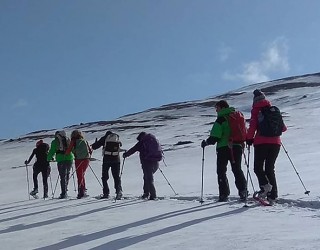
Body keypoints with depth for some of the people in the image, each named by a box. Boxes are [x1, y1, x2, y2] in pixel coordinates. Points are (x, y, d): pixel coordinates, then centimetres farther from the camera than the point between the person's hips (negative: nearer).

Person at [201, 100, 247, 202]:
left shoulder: (221, 119, -9)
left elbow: (214, 137, -13)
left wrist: (205, 142, 2)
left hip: (223, 148, -6)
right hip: (237, 147, 6)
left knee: (221, 171, 4)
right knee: (237, 170, 13)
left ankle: (224, 194, -2)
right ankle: (243, 191, 0)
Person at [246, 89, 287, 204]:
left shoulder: (256, 110, 1)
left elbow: (252, 125, -10)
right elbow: (283, 128, 16)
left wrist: (249, 138, 1)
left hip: (261, 142, -4)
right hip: (275, 143, 4)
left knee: (258, 167, 6)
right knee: (270, 168, 10)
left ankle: (265, 185, -20)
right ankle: (272, 195, 3)